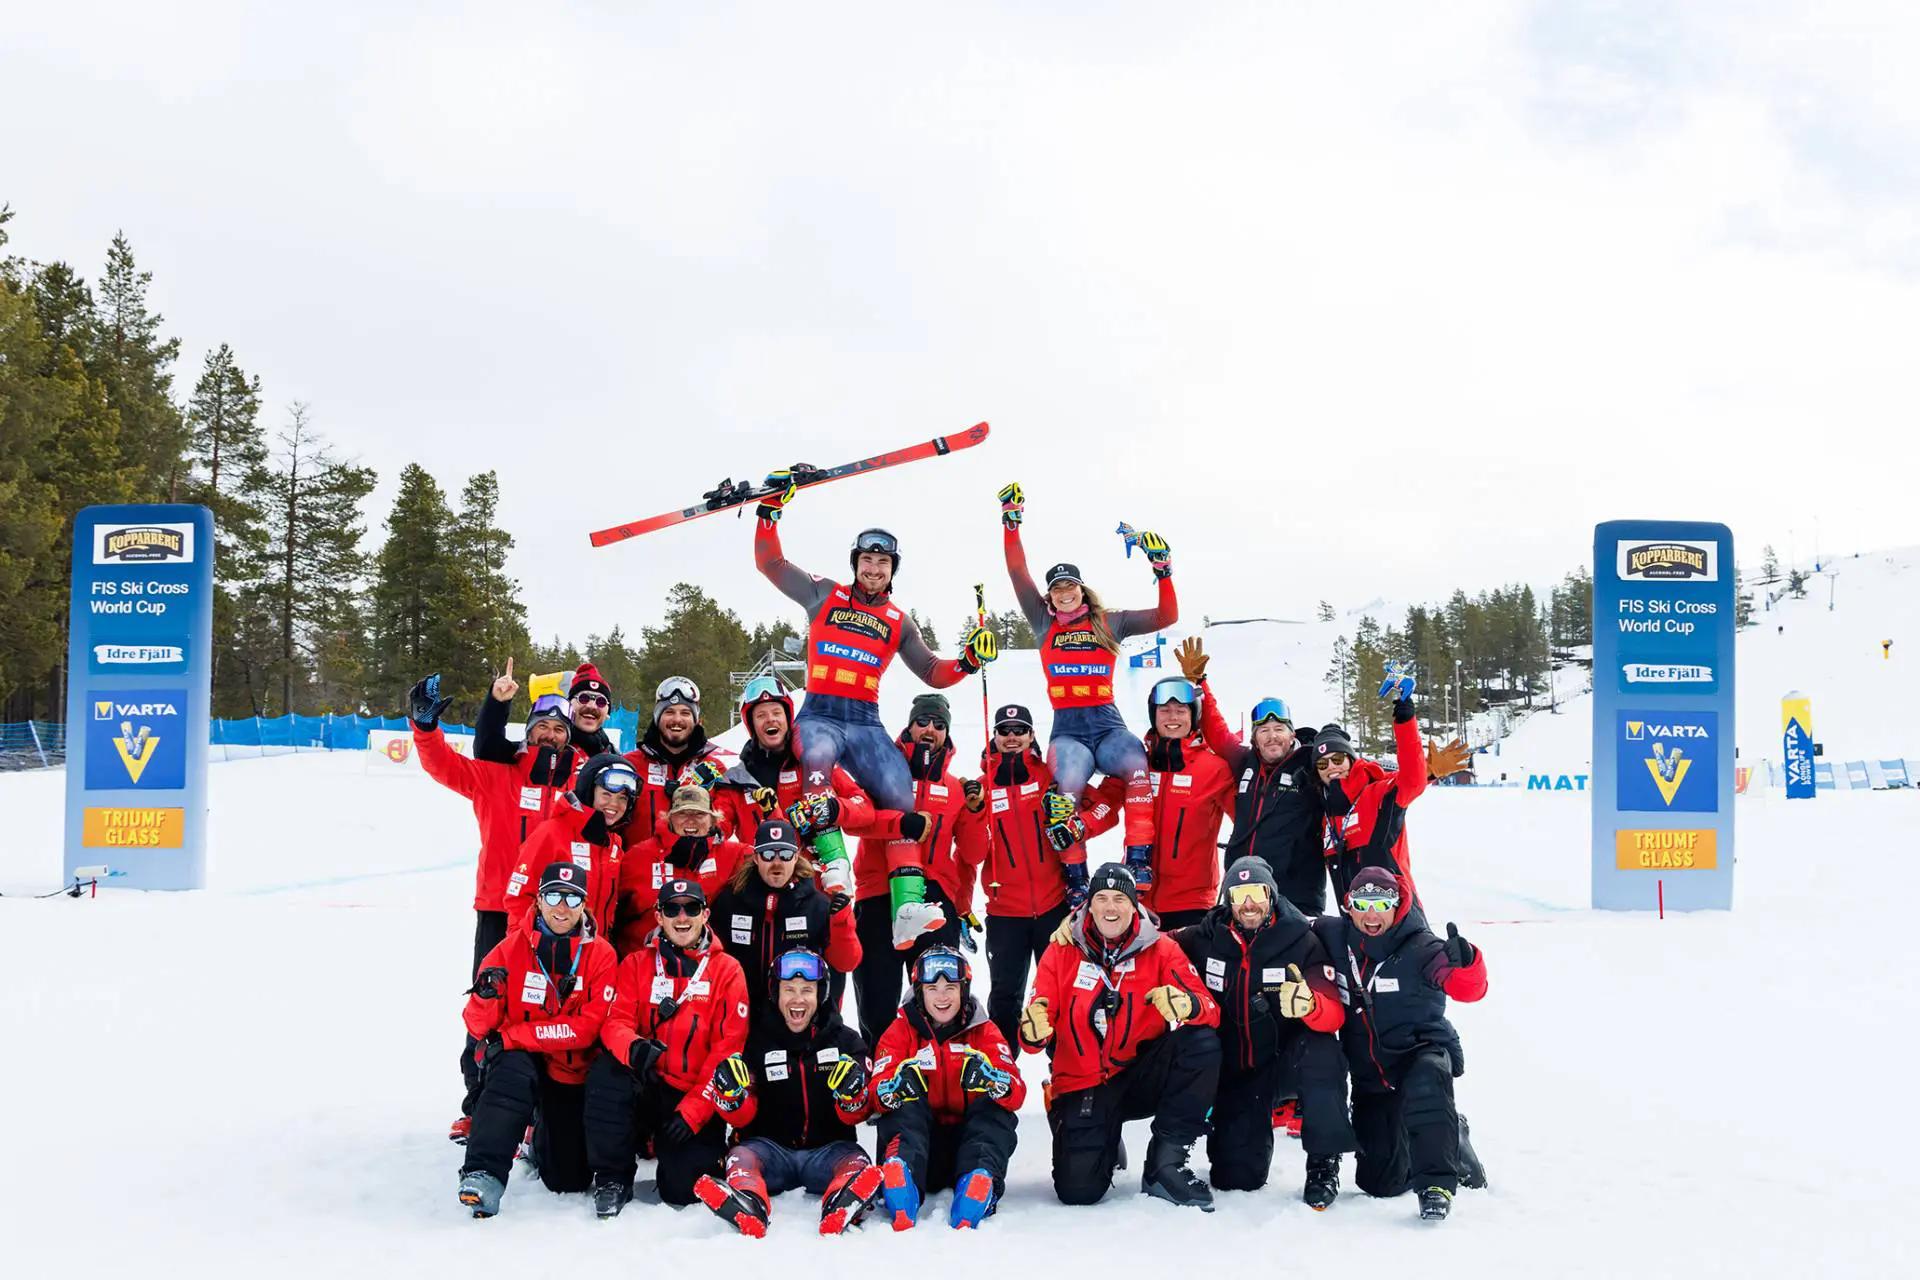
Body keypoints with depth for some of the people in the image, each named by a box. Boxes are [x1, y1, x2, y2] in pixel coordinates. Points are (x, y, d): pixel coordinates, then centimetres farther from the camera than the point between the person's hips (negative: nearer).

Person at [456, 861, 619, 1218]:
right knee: (511, 1070, -37)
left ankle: (544, 1137, 34)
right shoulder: (510, 950, -6)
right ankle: (484, 1174, -33)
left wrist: (512, 1036, -23)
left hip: (576, 1073, 1)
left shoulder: (600, 954, -8)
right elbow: (479, 1024, -5)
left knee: (569, 1181, 1)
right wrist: (486, 998, -30)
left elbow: (590, 1026, -19)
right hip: (522, 1061, -1)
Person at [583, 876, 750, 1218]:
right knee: (606, 1073, -31)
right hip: (645, 1088, 2)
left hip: (696, 1099, -2)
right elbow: (614, 1022, -4)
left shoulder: (727, 970, 1)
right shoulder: (636, 964, 8)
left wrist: (693, 1110, -13)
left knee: (682, 1189, -20)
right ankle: (612, 1178, -12)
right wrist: (633, 1048, -30)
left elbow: (728, 1048, -4)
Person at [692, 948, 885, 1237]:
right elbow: (743, 1117, 6)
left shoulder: (846, 1040, 8)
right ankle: (748, 1209, -62)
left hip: (827, 1148, 0)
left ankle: (840, 1210, -64)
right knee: (740, 1157, -30)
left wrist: (853, 1097, -19)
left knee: (858, 1165, -31)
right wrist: (732, 1096, -18)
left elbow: (854, 1116, 5)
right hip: (769, 1145, 0)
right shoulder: (757, 1040, 7)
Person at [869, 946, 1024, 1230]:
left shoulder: (984, 1032, 6)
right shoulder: (901, 1030, 6)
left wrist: (992, 1080, -31)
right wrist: (895, 1088, -31)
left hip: (967, 1136, 1)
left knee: (995, 1111, -23)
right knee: (905, 1105, -27)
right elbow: (876, 1093, -7)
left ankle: (981, 1176, -48)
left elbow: (1016, 1095, -8)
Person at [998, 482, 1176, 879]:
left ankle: (1139, 862, -28)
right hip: (1068, 729, -1)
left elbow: (1166, 617, 9)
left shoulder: (1110, 622, 13)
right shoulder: (1044, 623, 14)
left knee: (1140, 769, -31)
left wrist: (1163, 571, -2)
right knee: (1069, 786, -31)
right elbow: (1018, 574, 8)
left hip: (1108, 724, 1)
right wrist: (1011, 524, 3)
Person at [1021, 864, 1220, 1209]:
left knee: (1202, 1043, -27)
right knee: (1078, 1190, -20)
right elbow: (1037, 1027, -2)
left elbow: (1211, 1012, -11)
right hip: (1082, 1086, -1)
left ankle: (1166, 1161, -15)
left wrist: (1187, 1005, -36)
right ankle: (1106, 1146, 19)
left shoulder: (1161, 949, -1)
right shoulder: (1062, 952, -1)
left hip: (1142, 1076, 1)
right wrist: (1033, 1031, -28)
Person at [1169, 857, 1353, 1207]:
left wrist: (1309, 1006, -42)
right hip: (1235, 1071, 2)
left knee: (1321, 1049, -36)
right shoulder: (1204, 939, -6)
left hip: (1287, 1060, -2)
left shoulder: (1302, 942, -11)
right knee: (1236, 1179, -6)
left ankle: (1324, 1163, -21)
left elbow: (1334, 1015, -19)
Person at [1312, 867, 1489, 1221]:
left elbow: (1470, 989, -29)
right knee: (1379, 1183, 7)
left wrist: (1464, 963, -50)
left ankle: (1437, 1181, -31)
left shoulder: (1420, 949, -16)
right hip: (1369, 1073, 5)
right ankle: (1450, 1141, 33)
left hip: (1423, 1050, -5)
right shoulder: (1333, 937, -4)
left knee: (1424, 1085, -42)